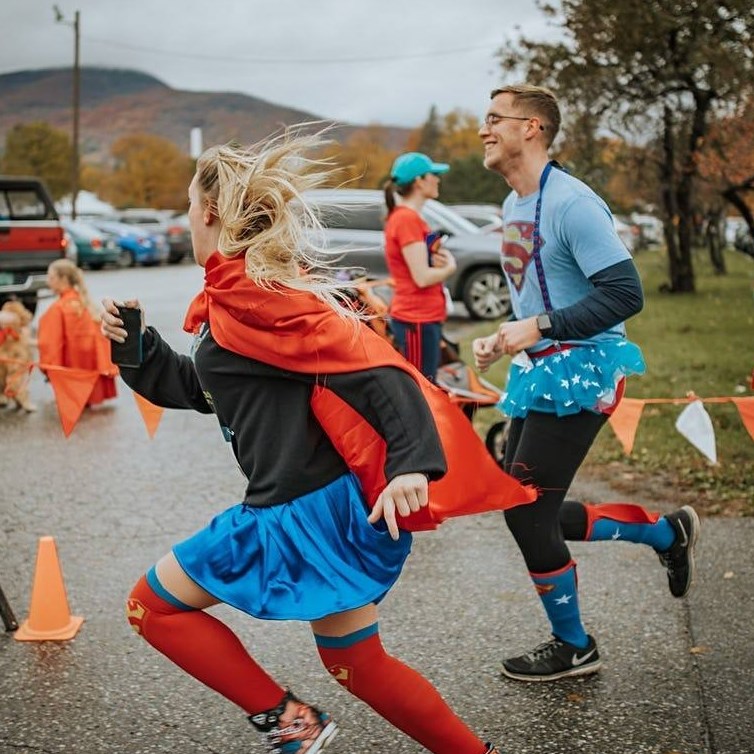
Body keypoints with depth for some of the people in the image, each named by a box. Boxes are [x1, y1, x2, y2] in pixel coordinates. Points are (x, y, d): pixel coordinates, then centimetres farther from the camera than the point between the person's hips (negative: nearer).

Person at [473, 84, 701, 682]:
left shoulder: (572, 203, -18)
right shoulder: (513, 206, 11)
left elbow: (625, 295, -22)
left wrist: (538, 329, -25)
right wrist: (503, 340, 7)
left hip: (579, 370, -9)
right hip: (539, 371, 10)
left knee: (526, 512, -6)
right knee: (529, 512, 11)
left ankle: (573, 648, 14)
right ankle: (666, 531, 28)